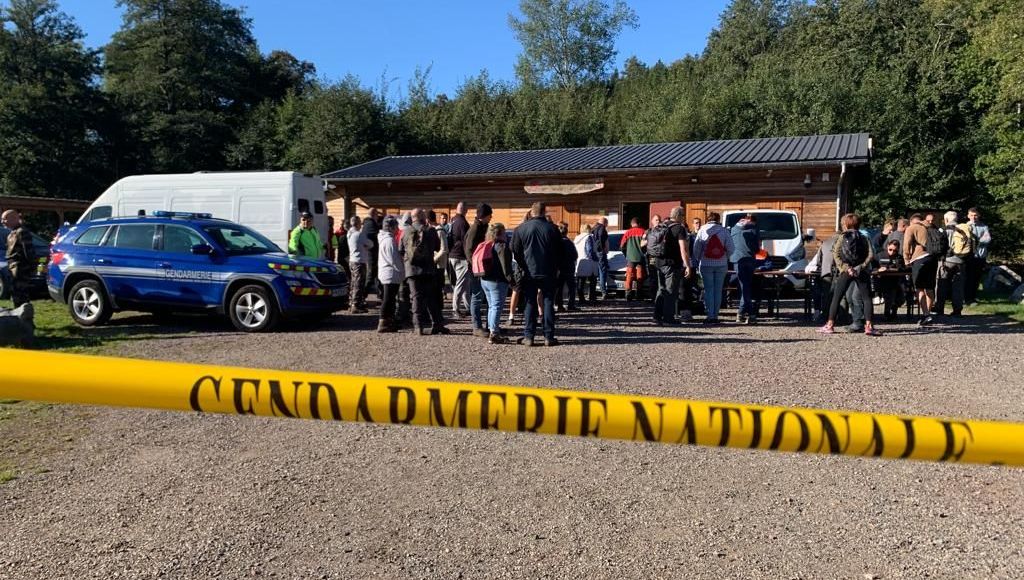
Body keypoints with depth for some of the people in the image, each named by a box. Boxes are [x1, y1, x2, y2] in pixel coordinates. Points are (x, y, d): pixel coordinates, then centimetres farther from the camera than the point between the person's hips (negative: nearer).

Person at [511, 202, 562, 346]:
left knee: (530, 304, 5)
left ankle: (528, 336, 3)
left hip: (529, 272, 0)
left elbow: (515, 251, 1)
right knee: (548, 303, 5)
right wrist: (555, 268, 16)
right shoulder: (552, 228, -2)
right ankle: (549, 337, 5)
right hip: (548, 273, 0)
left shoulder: (521, 229, -3)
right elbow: (559, 252, 3)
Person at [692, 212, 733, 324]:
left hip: (706, 264, -1)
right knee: (718, 290, 6)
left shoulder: (702, 230, 0)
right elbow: (730, 248, -5)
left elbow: (696, 248, -1)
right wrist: (725, 258, 11)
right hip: (721, 265, 1)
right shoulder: (724, 231, -1)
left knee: (708, 290, 2)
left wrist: (697, 260, 11)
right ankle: (715, 316, 7)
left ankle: (710, 316, -3)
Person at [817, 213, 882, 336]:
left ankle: (830, 325, 4)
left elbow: (836, 255, -8)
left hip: (845, 272, -1)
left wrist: (845, 268, -11)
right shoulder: (864, 239, 6)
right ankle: (869, 325, -7)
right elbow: (871, 255, -7)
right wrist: (861, 267, -10)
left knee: (836, 298, 6)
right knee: (867, 298, 4)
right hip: (861, 273, 1)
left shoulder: (842, 238, 4)